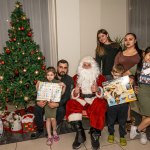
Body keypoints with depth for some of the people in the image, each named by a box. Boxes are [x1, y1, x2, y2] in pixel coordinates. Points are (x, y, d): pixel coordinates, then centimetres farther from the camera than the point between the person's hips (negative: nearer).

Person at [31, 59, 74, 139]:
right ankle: (40, 129, -2)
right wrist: (38, 101, -24)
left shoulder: (69, 80, -4)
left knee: (61, 110, -35)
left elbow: (67, 96, -15)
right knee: (37, 107, -23)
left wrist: (58, 104, -35)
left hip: (61, 103, -2)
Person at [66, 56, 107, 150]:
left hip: (94, 99, -1)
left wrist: (98, 90, -22)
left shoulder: (100, 77, 9)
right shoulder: (76, 77, 12)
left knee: (100, 105, -35)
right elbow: (74, 96, 6)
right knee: (71, 103, -30)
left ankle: (95, 134, -20)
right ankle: (80, 133, -28)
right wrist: (75, 92, -19)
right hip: (81, 100, 1)